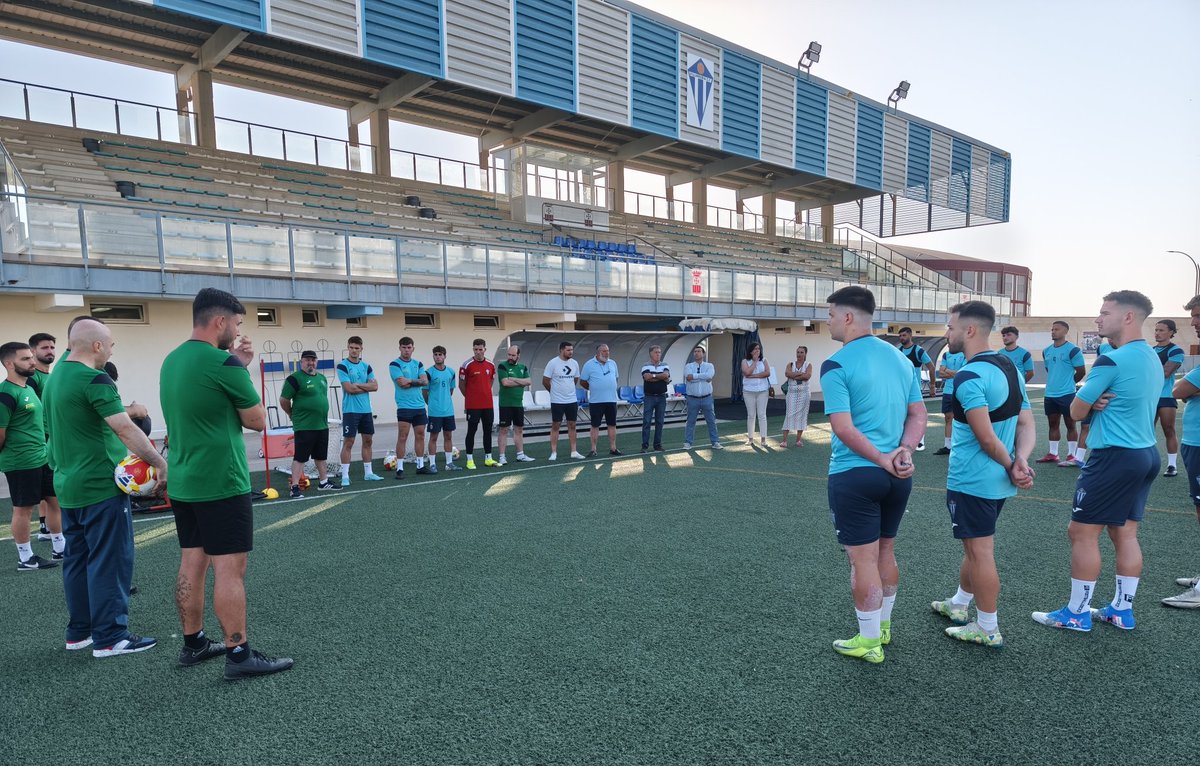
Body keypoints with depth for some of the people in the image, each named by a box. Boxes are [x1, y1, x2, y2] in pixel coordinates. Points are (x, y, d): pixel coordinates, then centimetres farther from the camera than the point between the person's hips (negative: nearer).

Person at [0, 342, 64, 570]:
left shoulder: (29, 387, 13)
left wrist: (47, 449, 18)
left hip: (43, 457, 9)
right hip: (21, 463, -9)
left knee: (56, 500, 13)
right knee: (24, 508, 2)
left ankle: (59, 549, 24)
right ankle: (26, 559, 14)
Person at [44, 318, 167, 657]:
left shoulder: (54, 378, 12)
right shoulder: (94, 379, -18)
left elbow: (58, 430, 21)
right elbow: (125, 428, -25)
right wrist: (160, 463, -22)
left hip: (68, 486, 9)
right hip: (101, 486, -9)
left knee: (77, 559, 15)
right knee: (109, 561, -2)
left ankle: (79, 632, 24)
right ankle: (110, 637, 3)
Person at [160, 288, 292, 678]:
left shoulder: (172, 361, 10)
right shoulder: (223, 362, -16)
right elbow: (257, 420, -7)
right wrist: (242, 369, 2)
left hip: (183, 483, 9)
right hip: (221, 484, -9)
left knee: (192, 563, 15)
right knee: (230, 568, -4)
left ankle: (193, 644, 25)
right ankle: (239, 655, 2)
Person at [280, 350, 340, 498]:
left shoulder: (322, 378, 13)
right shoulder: (294, 379, -10)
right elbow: (283, 400, -9)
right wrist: (294, 415, 3)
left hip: (322, 425, 7)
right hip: (304, 427, -7)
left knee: (322, 456, 16)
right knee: (300, 457, -4)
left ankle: (323, 482, 27)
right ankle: (295, 487, 2)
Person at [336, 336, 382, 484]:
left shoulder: (366, 366, 10)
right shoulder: (342, 366, -6)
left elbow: (375, 386, 0)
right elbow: (349, 388, -16)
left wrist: (358, 385, -11)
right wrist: (366, 387, -4)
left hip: (366, 409, 6)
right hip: (350, 410, -6)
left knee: (368, 440, 10)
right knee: (348, 442, -4)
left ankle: (368, 473, 20)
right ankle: (345, 476, 2)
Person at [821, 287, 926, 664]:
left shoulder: (836, 366, -14)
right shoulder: (900, 358, 8)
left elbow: (843, 428, -21)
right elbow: (919, 415, 7)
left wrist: (883, 460, -13)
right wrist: (903, 451, -4)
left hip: (855, 475, -7)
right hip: (898, 476, 7)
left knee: (863, 559, 4)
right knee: (886, 552, 20)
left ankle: (869, 642, 17)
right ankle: (883, 625, 36)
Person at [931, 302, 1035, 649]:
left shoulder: (968, 376, -22)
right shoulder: (1010, 367, 8)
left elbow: (987, 439, -25)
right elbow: (1027, 425, 6)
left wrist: (1010, 467, -9)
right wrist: (1021, 461, -8)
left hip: (971, 480, -10)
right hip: (997, 480, 10)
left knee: (980, 551, 3)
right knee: (977, 544, 23)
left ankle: (988, 629, 16)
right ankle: (959, 604, 40)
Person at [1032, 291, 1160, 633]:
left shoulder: (1112, 361, -18)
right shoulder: (1153, 358, 11)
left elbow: (1076, 412, -12)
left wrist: (1091, 400, 9)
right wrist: (1100, 401, 0)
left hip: (1115, 457, -9)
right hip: (1146, 453, 9)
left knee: (1082, 532, -1)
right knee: (1124, 533, 15)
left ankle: (1077, 613, 7)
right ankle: (1122, 610, 23)